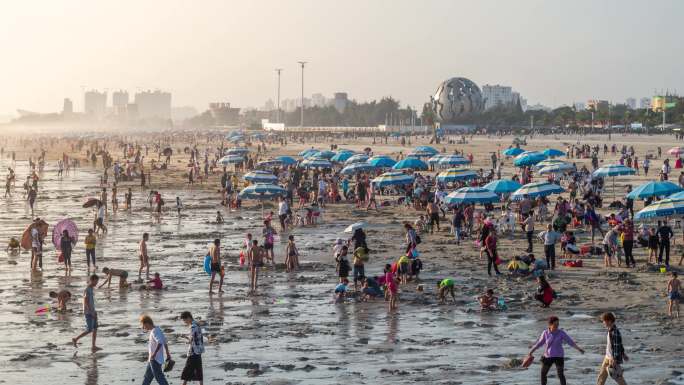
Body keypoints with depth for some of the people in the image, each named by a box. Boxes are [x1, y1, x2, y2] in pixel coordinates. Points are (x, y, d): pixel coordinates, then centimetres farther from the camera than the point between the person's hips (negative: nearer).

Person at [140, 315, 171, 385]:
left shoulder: (154, 331, -17)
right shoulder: (157, 330, 12)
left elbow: (160, 342, -32)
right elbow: (165, 342, 18)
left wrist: (154, 354, -31)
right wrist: (168, 354, 23)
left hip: (155, 360, -10)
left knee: (159, 378, -7)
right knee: (147, 377, 18)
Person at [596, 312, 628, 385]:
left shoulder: (615, 332, -24)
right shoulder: (611, 330, 5)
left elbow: (617, 347, -24)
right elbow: (620, 344, 18)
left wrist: (615, 362, -23)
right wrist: (623, 353, 29)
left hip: (614, 359, -9)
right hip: (607, 357, 9)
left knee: (618, 378, 3)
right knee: (601, 377, 11)